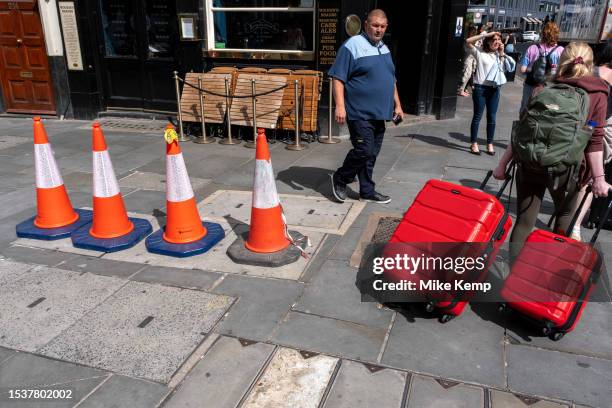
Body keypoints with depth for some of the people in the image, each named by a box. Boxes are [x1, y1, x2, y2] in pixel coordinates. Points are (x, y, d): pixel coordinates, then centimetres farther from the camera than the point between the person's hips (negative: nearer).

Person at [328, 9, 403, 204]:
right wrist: (340, 106, -21)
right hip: (360, 113, -7)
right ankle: (340, 179, 13)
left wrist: (397, 105, 20)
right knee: (363, 151, -9)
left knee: (371, 154, 11)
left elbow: (391, 80, 25)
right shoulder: (352, 45, -8)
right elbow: (338, 78, -13)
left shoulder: (384, 49, 17)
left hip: (379, 114, 7)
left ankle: (367, 191, 21)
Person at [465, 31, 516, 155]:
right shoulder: (480, 52, -1)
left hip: (495, 89, 4)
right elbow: (468, 42, -14)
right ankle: (474, 143, 10)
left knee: (492, 117, 8)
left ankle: (490, 144, 16)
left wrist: (502, 53, -1)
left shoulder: (500, 55, 13)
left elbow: (510, 67, 0)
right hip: (481, 88, -4)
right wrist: (486, 34, -12)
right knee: (477, 116, 2)